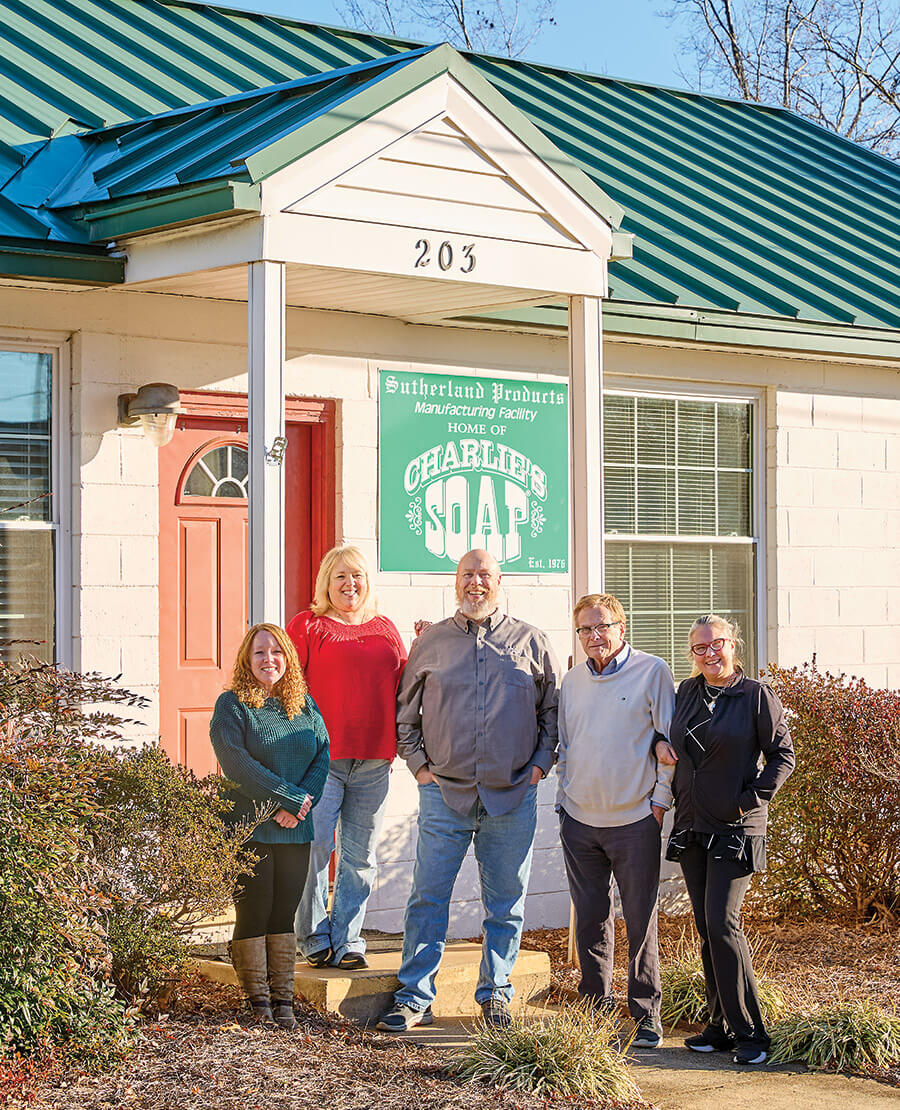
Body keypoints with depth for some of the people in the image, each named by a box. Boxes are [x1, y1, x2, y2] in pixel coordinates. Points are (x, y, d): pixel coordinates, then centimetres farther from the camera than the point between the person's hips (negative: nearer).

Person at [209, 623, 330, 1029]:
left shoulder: (304, 705, 12)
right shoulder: (232, 705, -2)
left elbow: (322, 756, 5)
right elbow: (237, 764, -12)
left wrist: (296, 806, -10)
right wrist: (290, 798, -14)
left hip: (296, 829, 4)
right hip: (249, 828, -4)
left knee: (286, 914, 6)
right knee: (253, 914, -2)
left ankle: (283, 1002, 11)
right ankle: (258, 1004, 8)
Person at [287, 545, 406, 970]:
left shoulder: (385, 629, 17)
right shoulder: (308, 625, 3)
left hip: (373, 760, 4)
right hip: (320, 758, -4)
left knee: (360, 856, 5)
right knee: (313, 848, -5)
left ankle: (348, 940, 11)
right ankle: (315, 938, 8)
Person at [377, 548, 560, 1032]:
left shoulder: (531, 642, 7)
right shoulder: (431, 642, 7)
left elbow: (553, 707, 13)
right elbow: (405, 711, 13)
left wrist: (541, 762, 3)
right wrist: (419, 764, 3)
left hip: (512, 795, 0)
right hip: (444, 792, 0)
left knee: (506, 902, 6)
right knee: (428, 896, -2)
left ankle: (495, 993, 19)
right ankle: (414, 998, 4)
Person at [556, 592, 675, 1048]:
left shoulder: (651, 672, -3)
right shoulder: (572, 681, 11)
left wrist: (660, 801, -6)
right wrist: (563, 799, 12)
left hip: (634, 821, -4)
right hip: (579, 822, 4)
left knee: (641, 922, 1)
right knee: (590, 921, 9)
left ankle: (647, 1015, 10)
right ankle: (596, 1008, 19)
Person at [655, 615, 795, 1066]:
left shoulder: (756, 696, -7)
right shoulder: (686, 692, 9)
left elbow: (782, 756, -4)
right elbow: (671, 737, 26)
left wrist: (750, 799, -10)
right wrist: (660, 742, 5)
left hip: (735, 829, -6)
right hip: (691, 826, 6)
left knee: (722, 924, -14)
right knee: (707, 929, 8)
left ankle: (749, 1032, -7)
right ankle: (721, 1027, 16)